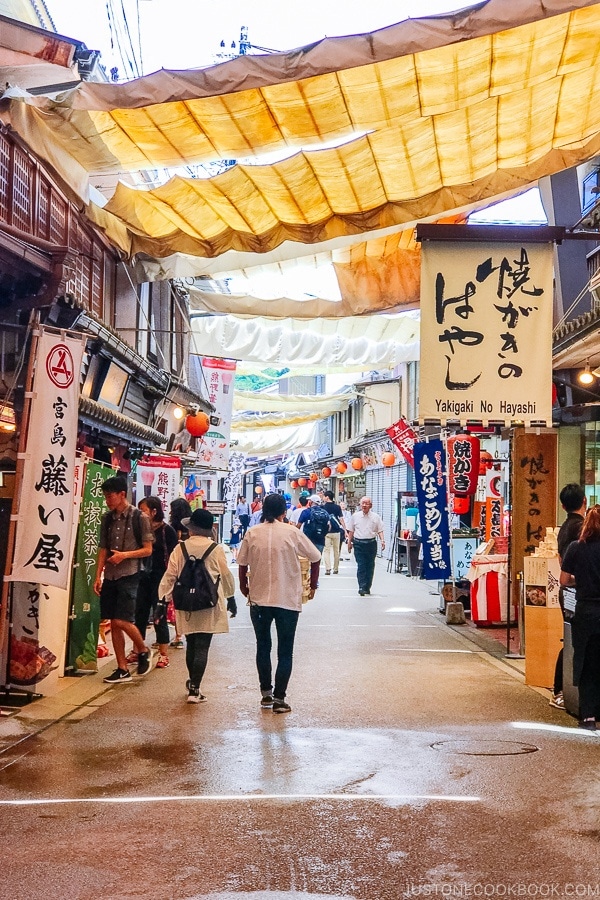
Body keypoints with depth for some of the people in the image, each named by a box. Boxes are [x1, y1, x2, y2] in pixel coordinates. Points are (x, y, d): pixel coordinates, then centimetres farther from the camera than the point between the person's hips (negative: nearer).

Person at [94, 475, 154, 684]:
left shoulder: (139, 518, -7)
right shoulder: (107, 518, 9)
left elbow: (148, 550, -5)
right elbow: (103, 549, 14)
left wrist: (125, 555, -18)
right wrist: (98, 576, 8)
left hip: (129, 575, -6)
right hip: (110, 576, 6)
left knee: (121, 621, -14)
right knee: (113, 624, 6)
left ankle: (143, 651, 14)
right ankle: (122, 670, 15)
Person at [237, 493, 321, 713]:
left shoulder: (252, 534, -3)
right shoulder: (292, 533, -6)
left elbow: (242, 564, 2)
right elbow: (315, 558, 0)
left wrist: (244, 587, 19)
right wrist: (313, 586, 13)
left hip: (258, 599, 2)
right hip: (288, 600, -2)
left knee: (263, 647, 18)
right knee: (285, 651, 7)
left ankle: (266, 694, 24)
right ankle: (279, 699, 6)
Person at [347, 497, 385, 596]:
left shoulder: (376, 517, 2)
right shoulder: (355, 516, 4)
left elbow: (380, 530, 4)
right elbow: (351, 530, 12)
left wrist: (382, 540, -10)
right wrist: (349, 542, 11)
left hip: (371, 543, 1)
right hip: (359, 544, -1)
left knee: (370, 566, 7)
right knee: (361, 566, -8)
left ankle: (367, 587, 17)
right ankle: (362, 587, -12)